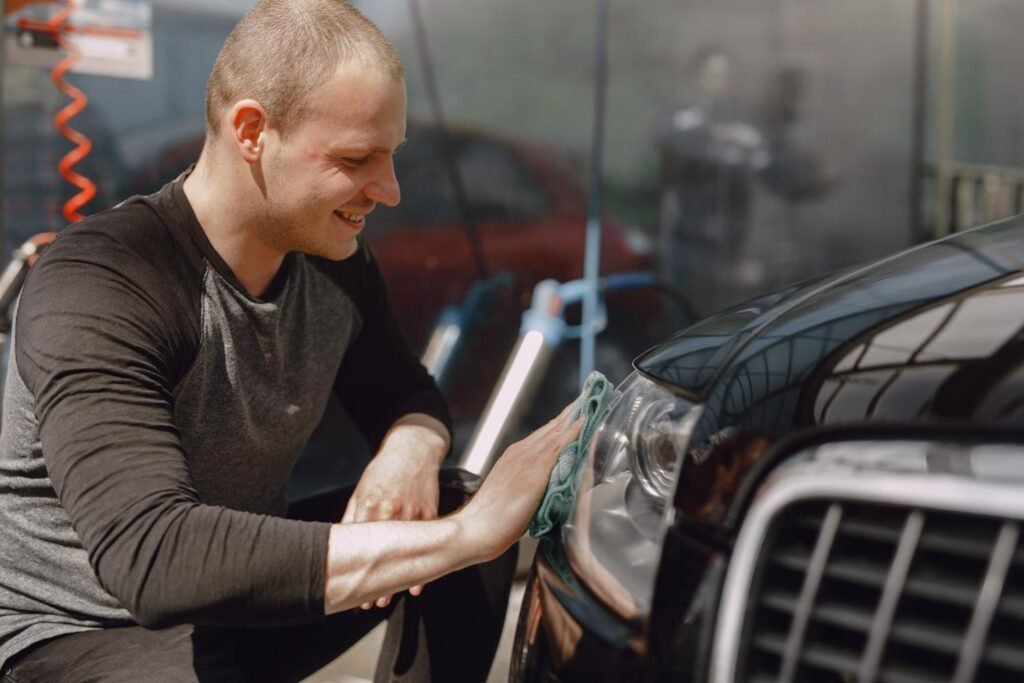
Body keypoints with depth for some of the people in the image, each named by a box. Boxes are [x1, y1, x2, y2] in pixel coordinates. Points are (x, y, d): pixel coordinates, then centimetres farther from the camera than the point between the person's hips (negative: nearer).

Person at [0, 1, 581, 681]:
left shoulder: (335, 257, -6)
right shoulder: (97, 287, -27)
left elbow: (404, 391, 9)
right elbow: (156, 559, -38)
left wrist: (411, 447, -17)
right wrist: (464, 534, -41)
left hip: (243, 590, 7)